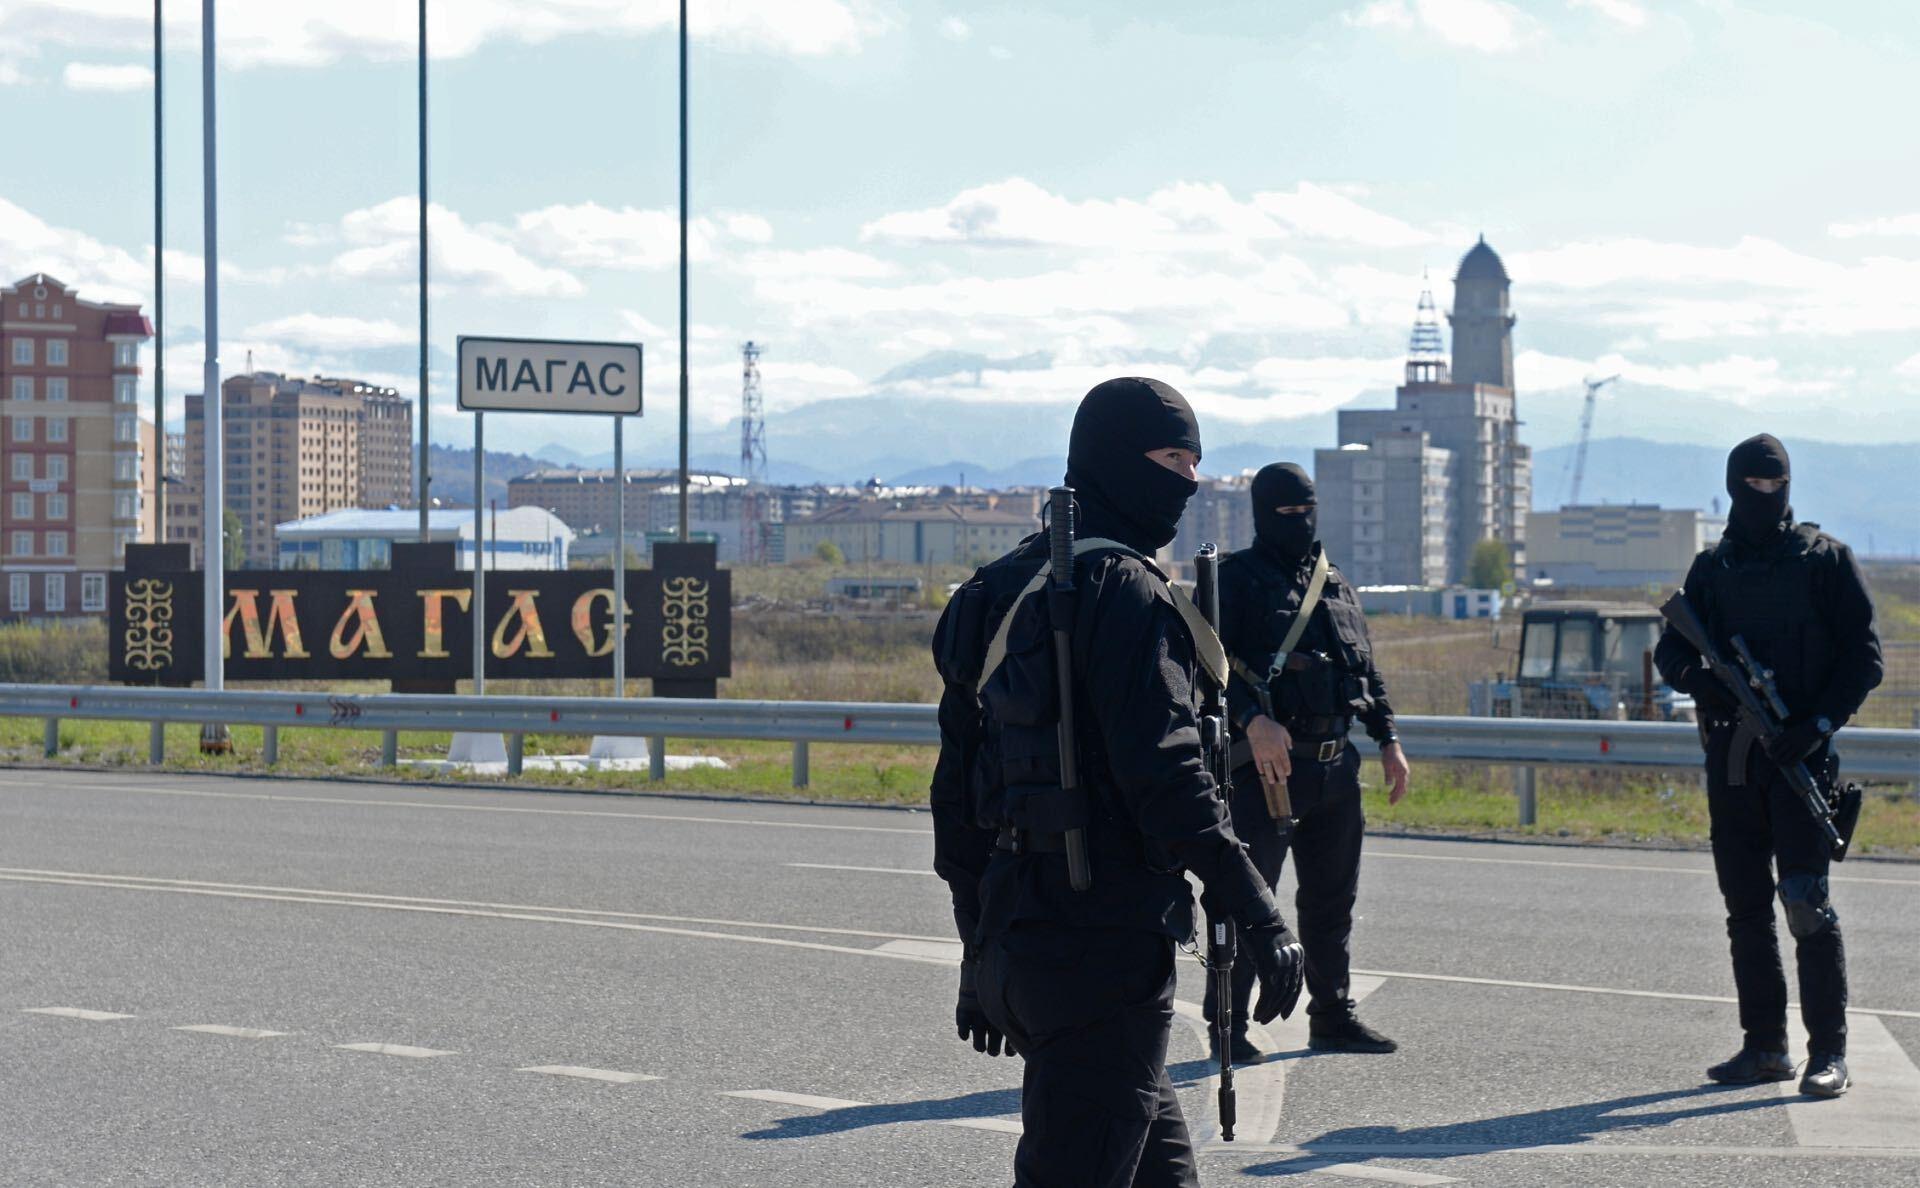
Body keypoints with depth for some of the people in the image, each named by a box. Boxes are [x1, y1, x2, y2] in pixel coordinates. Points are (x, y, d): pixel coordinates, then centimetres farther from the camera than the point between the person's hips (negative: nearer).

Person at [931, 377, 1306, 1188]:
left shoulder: (1001, 594, 16)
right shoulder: (1122, 589, -12)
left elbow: (956, 794, 18)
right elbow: (1165, 774, -21)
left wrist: (981, 957, 22)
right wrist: (1257, 914, -19)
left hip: (1018, 932, 10)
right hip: (1106, 940, -10)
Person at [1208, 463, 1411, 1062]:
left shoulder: (1335, 584, 17)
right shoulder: (1235, 580, -4)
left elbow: (1367, 668, 23)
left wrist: (1388, 739, 15)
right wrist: (1252, 719, -30)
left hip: (1335, 765, 7)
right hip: (1266, 764, -7)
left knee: (1332, 899, 13)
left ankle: (1332, 1017, 23)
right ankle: (1229, 1024, 3)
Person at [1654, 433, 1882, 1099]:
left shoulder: (1825, 559, 2)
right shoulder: (1712, 568, 13)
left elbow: (1864, 656, 0)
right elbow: (1671, 651, 12)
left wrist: (1822, 722, -13)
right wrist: (1702, 682, -11)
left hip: (1799, 752, -5)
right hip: (1731, 757, 5)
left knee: (1806, 904, -11)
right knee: (1746, 906, 7)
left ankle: (1829, 1053, -8)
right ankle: (1765, 1046, 14)